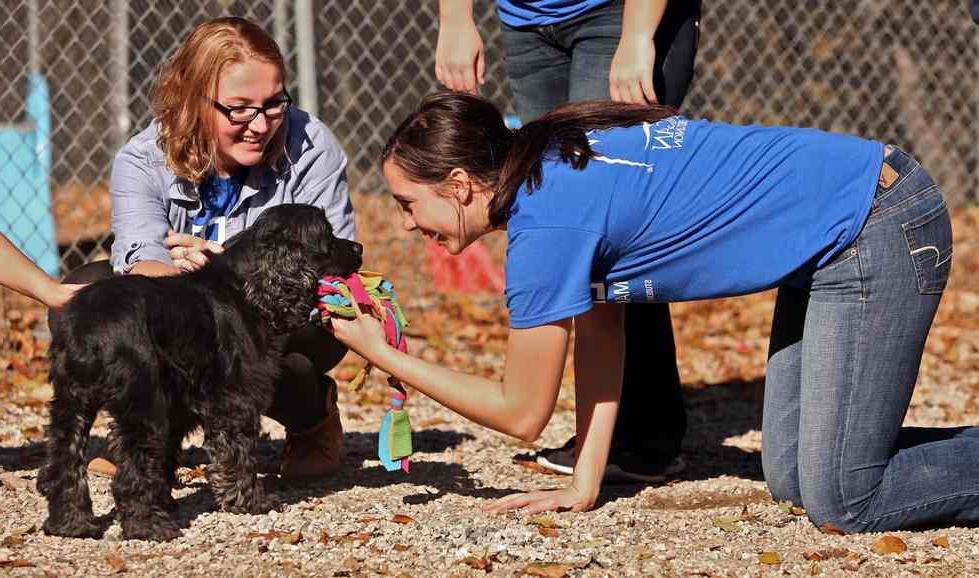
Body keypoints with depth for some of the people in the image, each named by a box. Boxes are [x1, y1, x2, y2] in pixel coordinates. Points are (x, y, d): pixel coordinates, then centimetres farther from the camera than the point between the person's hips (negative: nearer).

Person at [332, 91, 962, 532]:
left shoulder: (545, 223, -19)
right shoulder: (557, 163, 7)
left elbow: (521, 414, -7)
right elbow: (601, 339, 14)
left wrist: (384, 355, 1)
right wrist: (583, 487, 10)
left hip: (876, 232, -9)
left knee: (843, 501, -11)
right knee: (793, 478, 9)